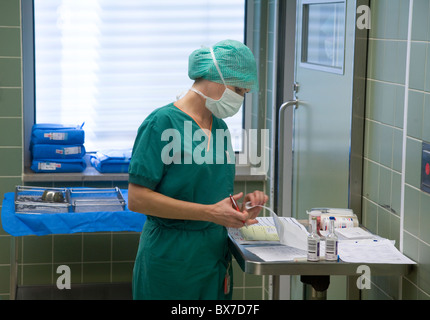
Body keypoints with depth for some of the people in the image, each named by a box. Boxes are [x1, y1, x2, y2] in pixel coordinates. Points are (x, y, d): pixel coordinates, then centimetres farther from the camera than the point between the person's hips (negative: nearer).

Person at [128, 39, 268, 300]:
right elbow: (137, 199, -19)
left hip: (215, 253, 7)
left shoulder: (219, 126, 12)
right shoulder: (162, 122, -13)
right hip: (172, 256, -7)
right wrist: (210, 213, -22)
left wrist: (240, 203, 0)